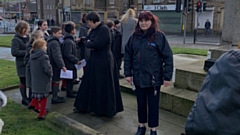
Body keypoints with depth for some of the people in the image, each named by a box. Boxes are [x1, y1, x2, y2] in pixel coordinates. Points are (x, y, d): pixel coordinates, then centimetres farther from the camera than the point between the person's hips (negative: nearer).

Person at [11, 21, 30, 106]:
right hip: (22, 65, -6)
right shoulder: (16, 39, -12)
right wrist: (27, 52, -21)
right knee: (23, 82, 5)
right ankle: (24, 99, 18)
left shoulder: (28, 37, 8)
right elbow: (14, 52, -19)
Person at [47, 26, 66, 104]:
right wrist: (62, 65, -27)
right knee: (56, 81, -3)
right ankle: (54, 98, 3)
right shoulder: (55, 43, -19)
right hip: (56, 65, -10)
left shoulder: (49, 41, 13)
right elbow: (57, 56, -27)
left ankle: (54, 96, 29)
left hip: (51, 64, 10)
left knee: (54, 80, 17)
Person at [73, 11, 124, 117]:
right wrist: (91, 44, -10)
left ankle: (102, 109, 17)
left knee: (102, 86, 2)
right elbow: (88, 40, 12)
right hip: (95, 60, 9)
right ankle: (83, 106, 29)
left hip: (103, 61, -9)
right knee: (89, 83, 16)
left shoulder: (104, 29, -17)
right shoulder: (94, 29, 10)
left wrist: (89, 43, -6)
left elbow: (97, 44, -25)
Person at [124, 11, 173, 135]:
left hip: (154, 77, -3)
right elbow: (128, 55, 6)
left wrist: (167, 76, -12)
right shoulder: (134, 36, 4)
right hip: (138, 77, 4)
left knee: (153, 104, 8)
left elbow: (168, 57, -9)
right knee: (141, 102, 15)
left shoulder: (159, 36, -8)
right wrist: (128, 73, 1)